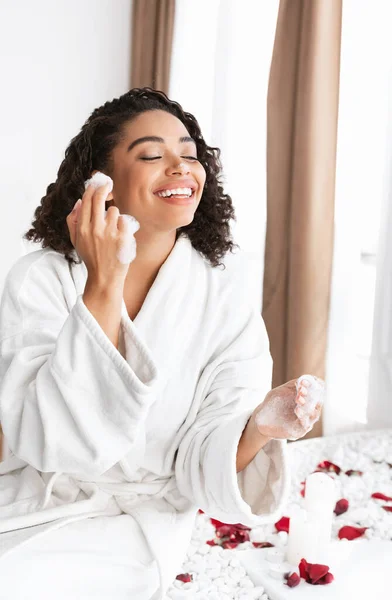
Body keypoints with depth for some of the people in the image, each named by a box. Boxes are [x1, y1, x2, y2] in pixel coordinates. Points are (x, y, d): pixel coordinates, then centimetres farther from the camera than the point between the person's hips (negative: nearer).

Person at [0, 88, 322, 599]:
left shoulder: (223, 287, -8)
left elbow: (202, 458, -11)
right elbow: (46, 443, -21)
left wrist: (258, 428, -33)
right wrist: (104, 286, -25)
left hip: (143, 519, -1)